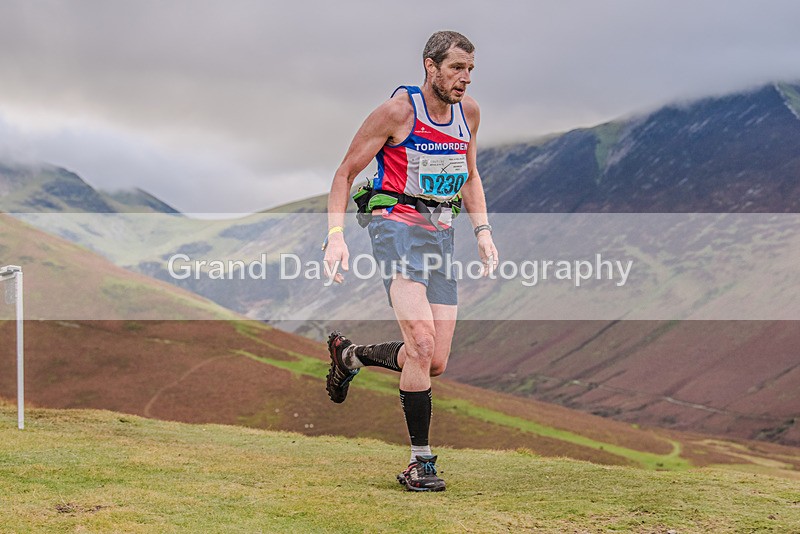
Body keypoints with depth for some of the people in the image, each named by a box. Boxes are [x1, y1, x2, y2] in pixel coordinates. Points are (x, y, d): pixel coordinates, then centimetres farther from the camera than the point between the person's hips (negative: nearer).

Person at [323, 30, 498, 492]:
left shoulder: (468, 111, 8)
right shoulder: (399, 109, -9)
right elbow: (346, 172, -3)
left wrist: (482, 230, 10)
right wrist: (336, 235, -13)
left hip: (442, 233, 6)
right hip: (397, 224, -6)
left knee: (435, 363, 1)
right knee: (422, 341, -23)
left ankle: (351, 355, 28)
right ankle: (421, 461, -15)